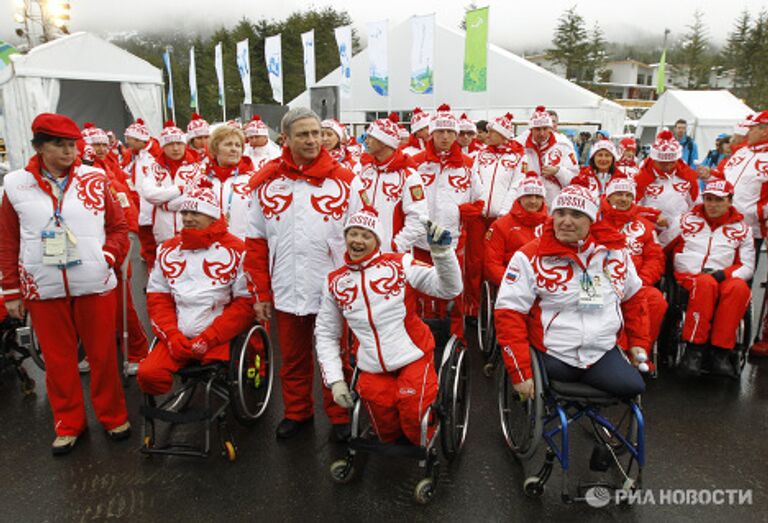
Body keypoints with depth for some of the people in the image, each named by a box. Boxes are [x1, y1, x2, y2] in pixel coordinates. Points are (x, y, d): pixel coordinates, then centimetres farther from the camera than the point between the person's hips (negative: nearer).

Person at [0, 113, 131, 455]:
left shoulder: (95, 179, -1)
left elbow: (119, 226, 5)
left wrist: (107, 257, -10)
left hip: (94, 285, -1)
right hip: (44, 289, 1)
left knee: (102, 353, 9)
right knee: (58, 359, 12)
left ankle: (113, 415, 28)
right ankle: (68, 423, 30)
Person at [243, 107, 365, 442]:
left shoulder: (343, 181, -4)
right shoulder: (267, 182, 2)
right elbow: (256, 242, 4)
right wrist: (260, 293, 2)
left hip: (332, 290, -2)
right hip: (286, 291, 2)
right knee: (292, 358, 18)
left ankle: (339, 416, 32)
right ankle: (297, 412, 38)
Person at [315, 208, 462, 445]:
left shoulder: (400, 263, -5)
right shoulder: (334, 282, 5)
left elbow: (449, 289, -12)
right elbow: (326, 334, 10)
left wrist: (441, 251, -28)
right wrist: (335, 380, 2)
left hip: (413, 359, -2)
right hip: (372, 370, 3)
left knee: (418, 432, -10)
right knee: (388, 435, 0)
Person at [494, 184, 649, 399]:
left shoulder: (615, 251, 4)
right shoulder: (529, 257, -10)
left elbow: (634, 298, 21)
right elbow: (509, 314, -13)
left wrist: (639, 342, 16)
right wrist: (520, 373, -16)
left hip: (603, 353, 3)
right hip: (552, 356, -3)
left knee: (633, 387, -17)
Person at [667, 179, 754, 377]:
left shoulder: (742, 229, 16)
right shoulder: (687, 220, 14)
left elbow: (748, 267, 11)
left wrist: (724, 274, -9)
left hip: (723, 279, 2)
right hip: (688, 278, -2)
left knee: (740, 288, -34)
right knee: (706, 283, -38)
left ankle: (720, 352, -30)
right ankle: (694, 348, -33)